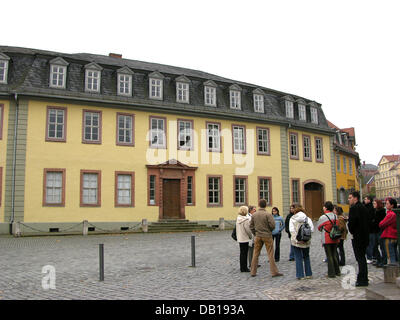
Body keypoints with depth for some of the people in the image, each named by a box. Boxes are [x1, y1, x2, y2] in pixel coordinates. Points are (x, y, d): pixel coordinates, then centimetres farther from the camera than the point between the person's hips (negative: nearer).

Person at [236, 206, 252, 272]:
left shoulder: (238, 219, 6)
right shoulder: (246, 219, -18)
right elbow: (248, 229, -17)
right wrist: (251, 236, -3)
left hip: (240, 239, 8)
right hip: (245, 239, -8)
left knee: (242, 253, 15)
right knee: (244, 253, -1)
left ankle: (242, 267, 23)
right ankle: (244, 268, 5)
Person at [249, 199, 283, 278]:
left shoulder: (254, 215, 2)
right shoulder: (268, 214, -12)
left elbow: (251, 226, 6)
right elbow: (272, 225, -16)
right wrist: (270, 230, 4)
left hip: (258, 237, 4)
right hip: (267, 236, -4)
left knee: (256, 254, 10)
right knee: (270, 254, 2)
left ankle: (253, 272, 14)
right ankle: (274, 272, 5)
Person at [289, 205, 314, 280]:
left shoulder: (292, 219, -1)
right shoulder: (307, 219, 4)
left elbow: (291, 230, -11)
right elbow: (312, 229, -6)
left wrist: (295, 239, -11)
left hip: (296, 242, -2)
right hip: (306, 242, 2)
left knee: (298, 258, 3)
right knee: (306, 257, 17)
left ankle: (300, 275, 3)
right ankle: (309, 274, 21)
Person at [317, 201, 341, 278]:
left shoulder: (323, 217, -14)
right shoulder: (335, 216, 3)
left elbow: (318, 227, -1)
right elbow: (338, 226, 10)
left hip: (327, 240, -6)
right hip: (335, 239, 6)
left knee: (329, 256, 2)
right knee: (334, 255, 16)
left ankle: (331, 273, 5)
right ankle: (337, 271, 22)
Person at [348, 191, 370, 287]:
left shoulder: (354, 208, -16)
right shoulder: (363, 207, 13)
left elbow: (351, 222, -22)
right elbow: (367, 222, 16)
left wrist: (351, 232, -6)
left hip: (357, 237, -9)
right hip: (365, 237, 9)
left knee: (360, 258, -5)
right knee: (362, 258, 16)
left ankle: (362, 280, -1)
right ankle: (363, 278, 23)